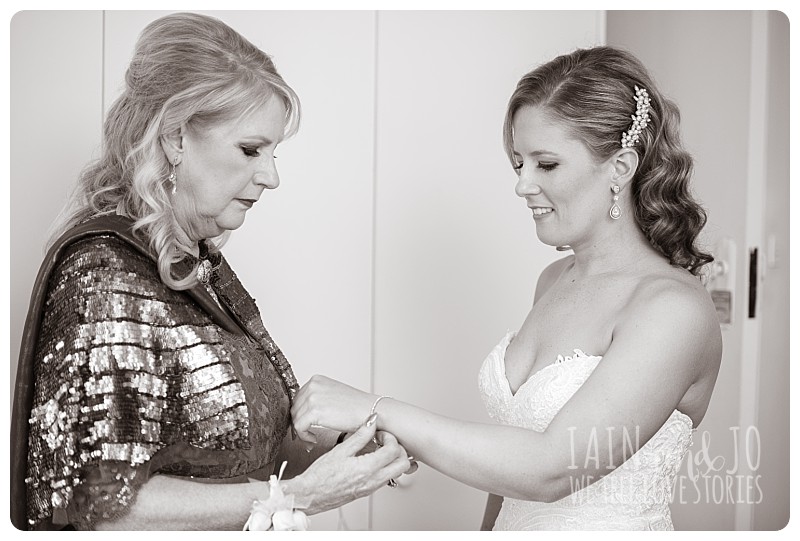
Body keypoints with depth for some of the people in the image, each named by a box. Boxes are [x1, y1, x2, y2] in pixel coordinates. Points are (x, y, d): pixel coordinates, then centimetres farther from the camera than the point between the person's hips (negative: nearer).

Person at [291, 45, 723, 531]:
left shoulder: (676, 309, -22)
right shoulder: (554, 280, 2)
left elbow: (550, 469, -29)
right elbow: (513, 453, 8)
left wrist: (375, 412, -29)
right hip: (516, 527, 7)